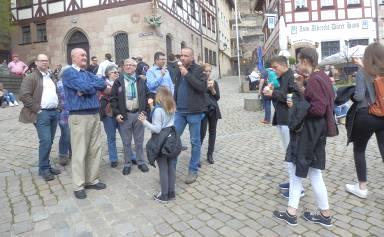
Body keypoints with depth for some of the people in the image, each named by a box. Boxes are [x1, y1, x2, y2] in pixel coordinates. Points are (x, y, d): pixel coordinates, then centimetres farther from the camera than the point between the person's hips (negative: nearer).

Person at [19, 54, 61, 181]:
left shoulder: (51, 77, 20)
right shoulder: (31, 77, -4)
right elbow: (24, 96, -13)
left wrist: (57, 106, 14)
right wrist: (37, 109, -14)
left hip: (54, 112, 7)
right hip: (42, 114, -7)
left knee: (50, 141, 10)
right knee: (45, 141, -11)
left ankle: (47, 166, 21)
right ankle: (43, 169, 1)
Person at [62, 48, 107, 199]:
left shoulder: (88, 73, 18)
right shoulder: (68, 73, -4)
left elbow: (103, 84, 3)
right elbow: (84, 86, -18)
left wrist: (87, 88, -10)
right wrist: (94, 86, 1)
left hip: (94, 114, 7)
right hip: (79, 116, -7)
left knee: (95, 149, 10)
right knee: (79, 152, -2)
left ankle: (92, 180, 23)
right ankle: (79, 186, 8)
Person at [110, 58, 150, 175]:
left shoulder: (141, 81, 7)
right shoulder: (118, 82, 2)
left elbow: (147, 96, 8)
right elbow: (113, 99, 0)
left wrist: (146, 111, -1)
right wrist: (116, 113, -9)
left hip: (138, 114, 1)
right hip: (125, 115, -1)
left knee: (139, 141, 10)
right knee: (126, 142, 7)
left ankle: (141, 162, 22)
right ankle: (127, 164, 19)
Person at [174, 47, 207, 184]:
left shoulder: (199, 70, -5)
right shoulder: (179, 70, 13)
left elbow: (202, 87, -19)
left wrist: (187, 74, -19)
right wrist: (174, 104, 13)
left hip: (194, 111, -5)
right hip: (180, 111, 5)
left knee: (195, 141, 4)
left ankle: (193, 170, 16)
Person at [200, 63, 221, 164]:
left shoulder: (214, 82, 7)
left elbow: (217, 97, 3)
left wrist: (212, 88, -12)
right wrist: (206, 86, -19)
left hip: (213, 110, 4)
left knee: (212, 132, 8)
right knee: (202, 133, -10)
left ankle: (210, 155, 18)